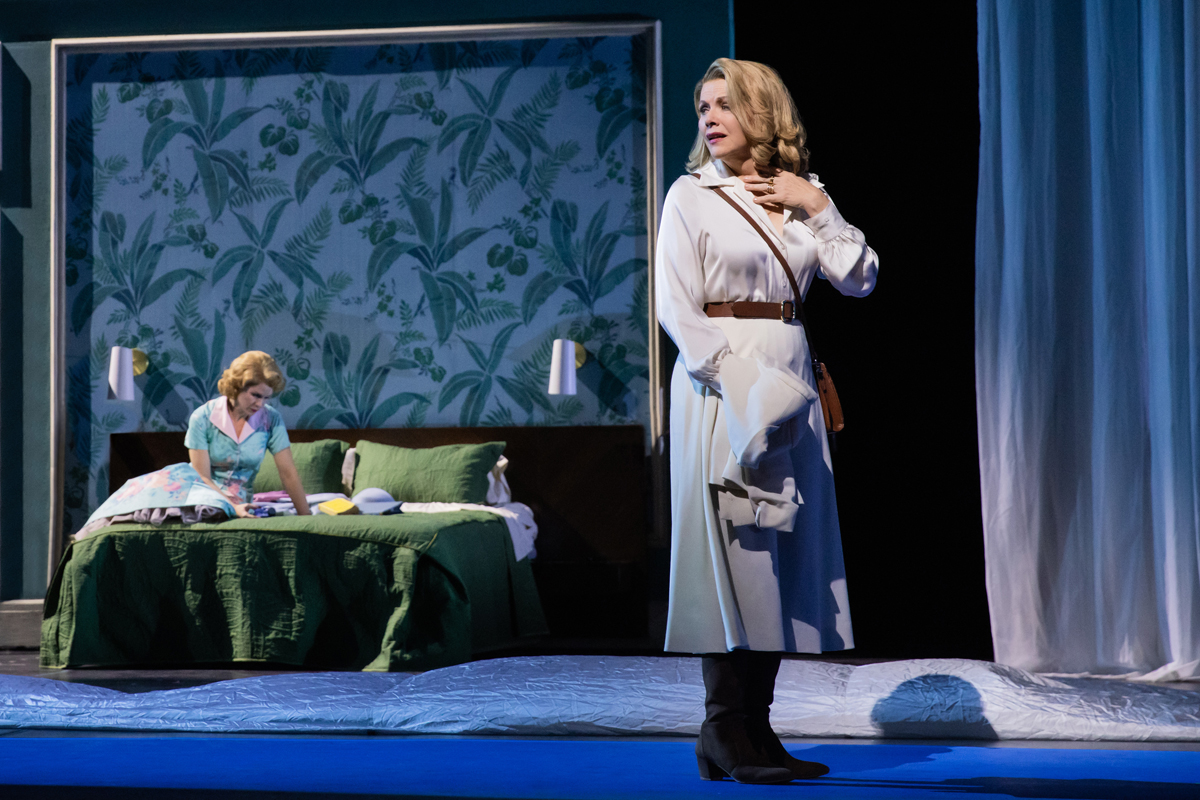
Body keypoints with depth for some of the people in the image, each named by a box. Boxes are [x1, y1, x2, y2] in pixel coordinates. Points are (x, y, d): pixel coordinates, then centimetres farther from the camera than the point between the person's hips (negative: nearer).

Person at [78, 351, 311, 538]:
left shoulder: (272, 420, -5)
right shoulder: (203, 418, -10)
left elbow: (289, 473, -5)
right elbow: (202, 476, -12)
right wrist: (233, 506, -26)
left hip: (239, 500, 1)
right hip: (205, 491, -1)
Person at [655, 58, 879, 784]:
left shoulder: (798, 197, 13)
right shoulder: (692, 194, 0)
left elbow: (860, 278, 6)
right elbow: (676, 306, -8)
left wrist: (817, 206, -3)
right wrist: (735, 379, -18)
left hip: (788, 389, 5)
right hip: (721, 384, -5)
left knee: (781, 557, 5)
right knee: (733, 553, -7)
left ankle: (757, 728, 12)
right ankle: (725, 732, -2)